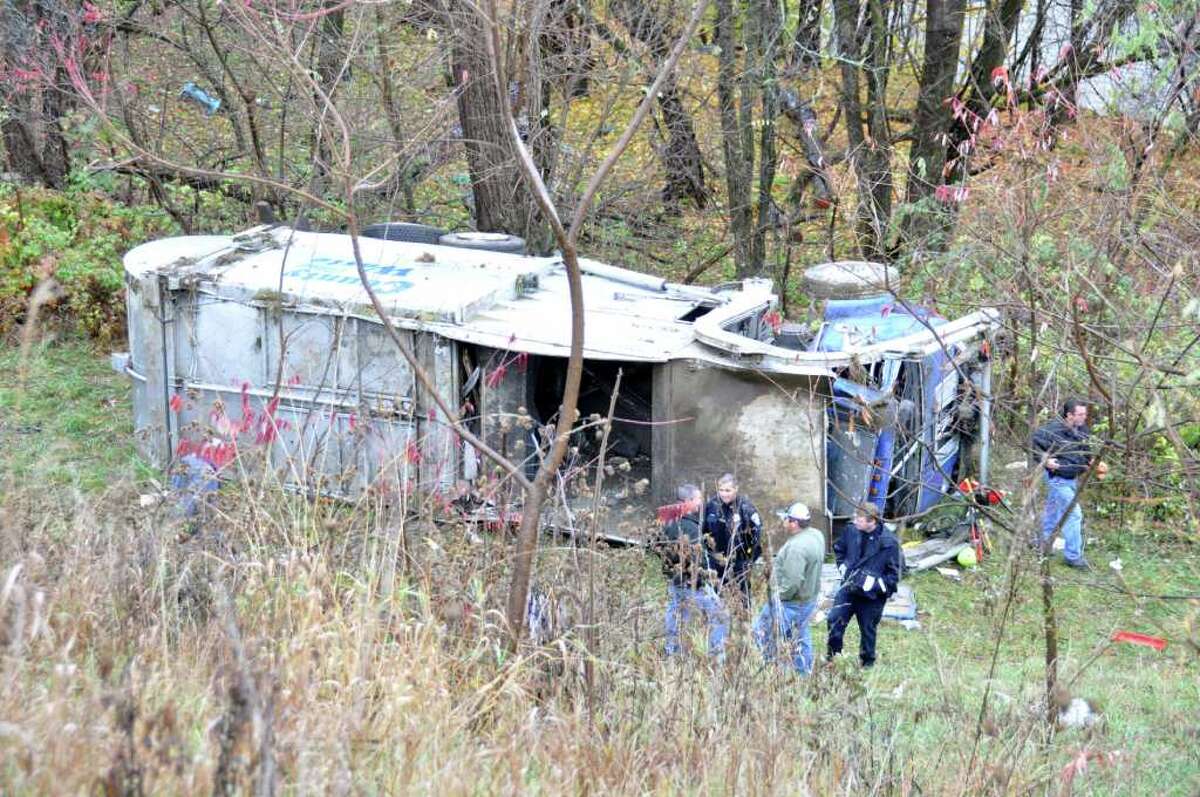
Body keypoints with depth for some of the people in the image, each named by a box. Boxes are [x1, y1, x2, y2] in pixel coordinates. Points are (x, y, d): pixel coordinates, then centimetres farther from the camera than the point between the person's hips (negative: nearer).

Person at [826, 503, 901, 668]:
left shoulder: (889, 543, -21)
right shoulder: (851, 530, -9)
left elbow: (893, 575, -12)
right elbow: (839, 549, 14)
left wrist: (872, 583, -20)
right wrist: (843, 567, 2)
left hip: (872, 596, -3)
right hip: (848, 587, 3)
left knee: (867, 630, 12)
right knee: (835, 619, -4)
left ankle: (867, 663, 34)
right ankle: (832, 652, 21)